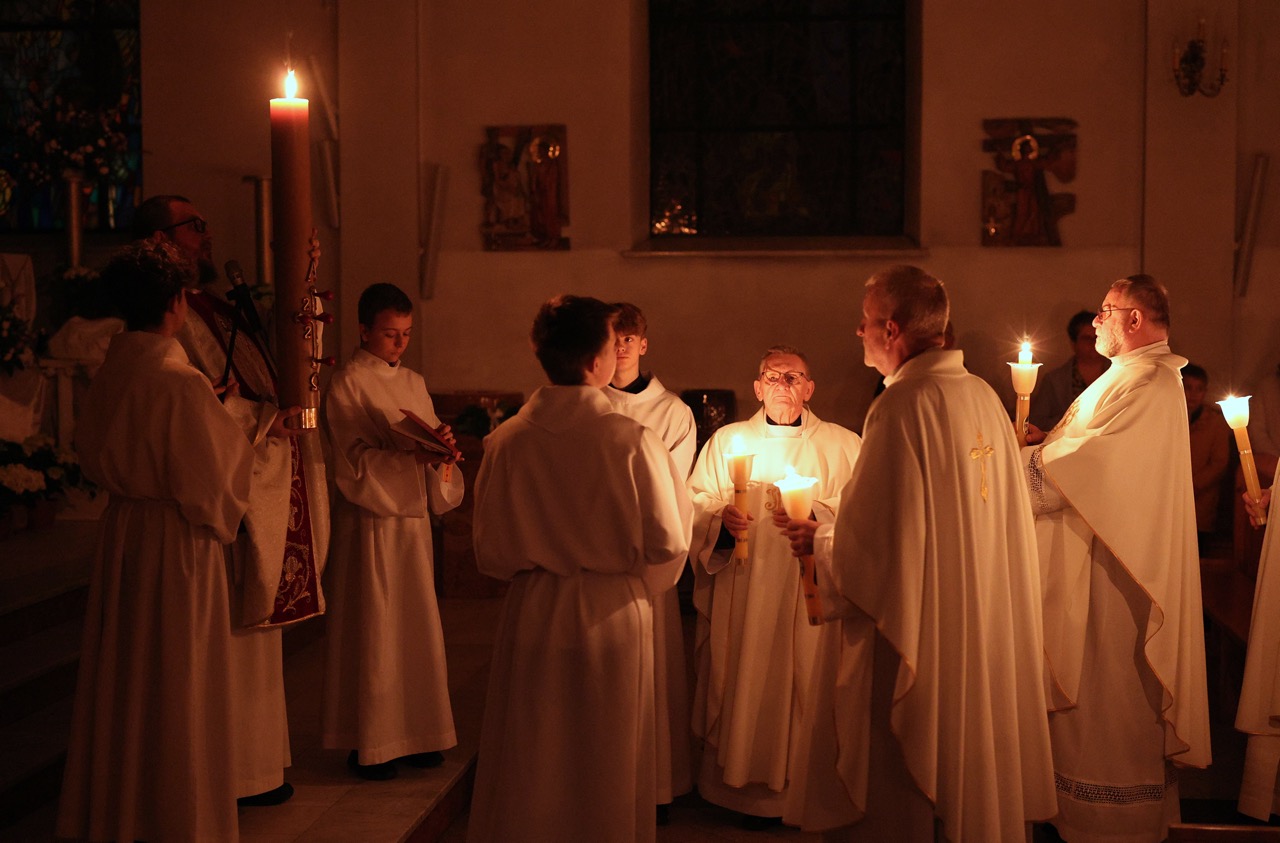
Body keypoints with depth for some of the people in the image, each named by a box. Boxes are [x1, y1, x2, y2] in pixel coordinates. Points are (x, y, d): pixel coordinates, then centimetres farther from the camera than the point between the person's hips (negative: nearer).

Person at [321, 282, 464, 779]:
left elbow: (431, 449, 12)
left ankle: (413, 732, 21)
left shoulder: (414, 383, 14)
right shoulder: (348, 384, -6)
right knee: (373, 631, -1)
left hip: (413, 518, 7)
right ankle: (368, 744, 8)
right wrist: (413, 454, -26)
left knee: (416, 626, 11)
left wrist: (441, 446, -11)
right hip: (370, 520, -6)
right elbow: (356, 459, -14)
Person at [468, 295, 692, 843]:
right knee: (608, 773, 16)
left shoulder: (506, 441, -10)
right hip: (614, 619, -2)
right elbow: (668, 545, -11)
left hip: (532, 617, 2)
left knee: (529, 773, 16)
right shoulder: (632, 441, -17)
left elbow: (491, 552, -2)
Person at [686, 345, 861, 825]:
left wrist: (814, 515, -19)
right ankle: (751, 789, 11)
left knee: (807, 687, -3)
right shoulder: (726, 440, 13)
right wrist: (721, 518, -13)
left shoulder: (843, 445, 8)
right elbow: (695, 505, 8)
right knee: (744, 686, 0)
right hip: (741, 593, 1)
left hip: (809, 591, -1)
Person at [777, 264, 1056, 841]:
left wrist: (817, 541, -1)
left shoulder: (903, 406, -19)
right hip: (982, 630, 9)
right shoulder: (984, 398, 5)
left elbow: (876, 541, -20)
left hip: (912, 631, -8)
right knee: (970, 769, 19)